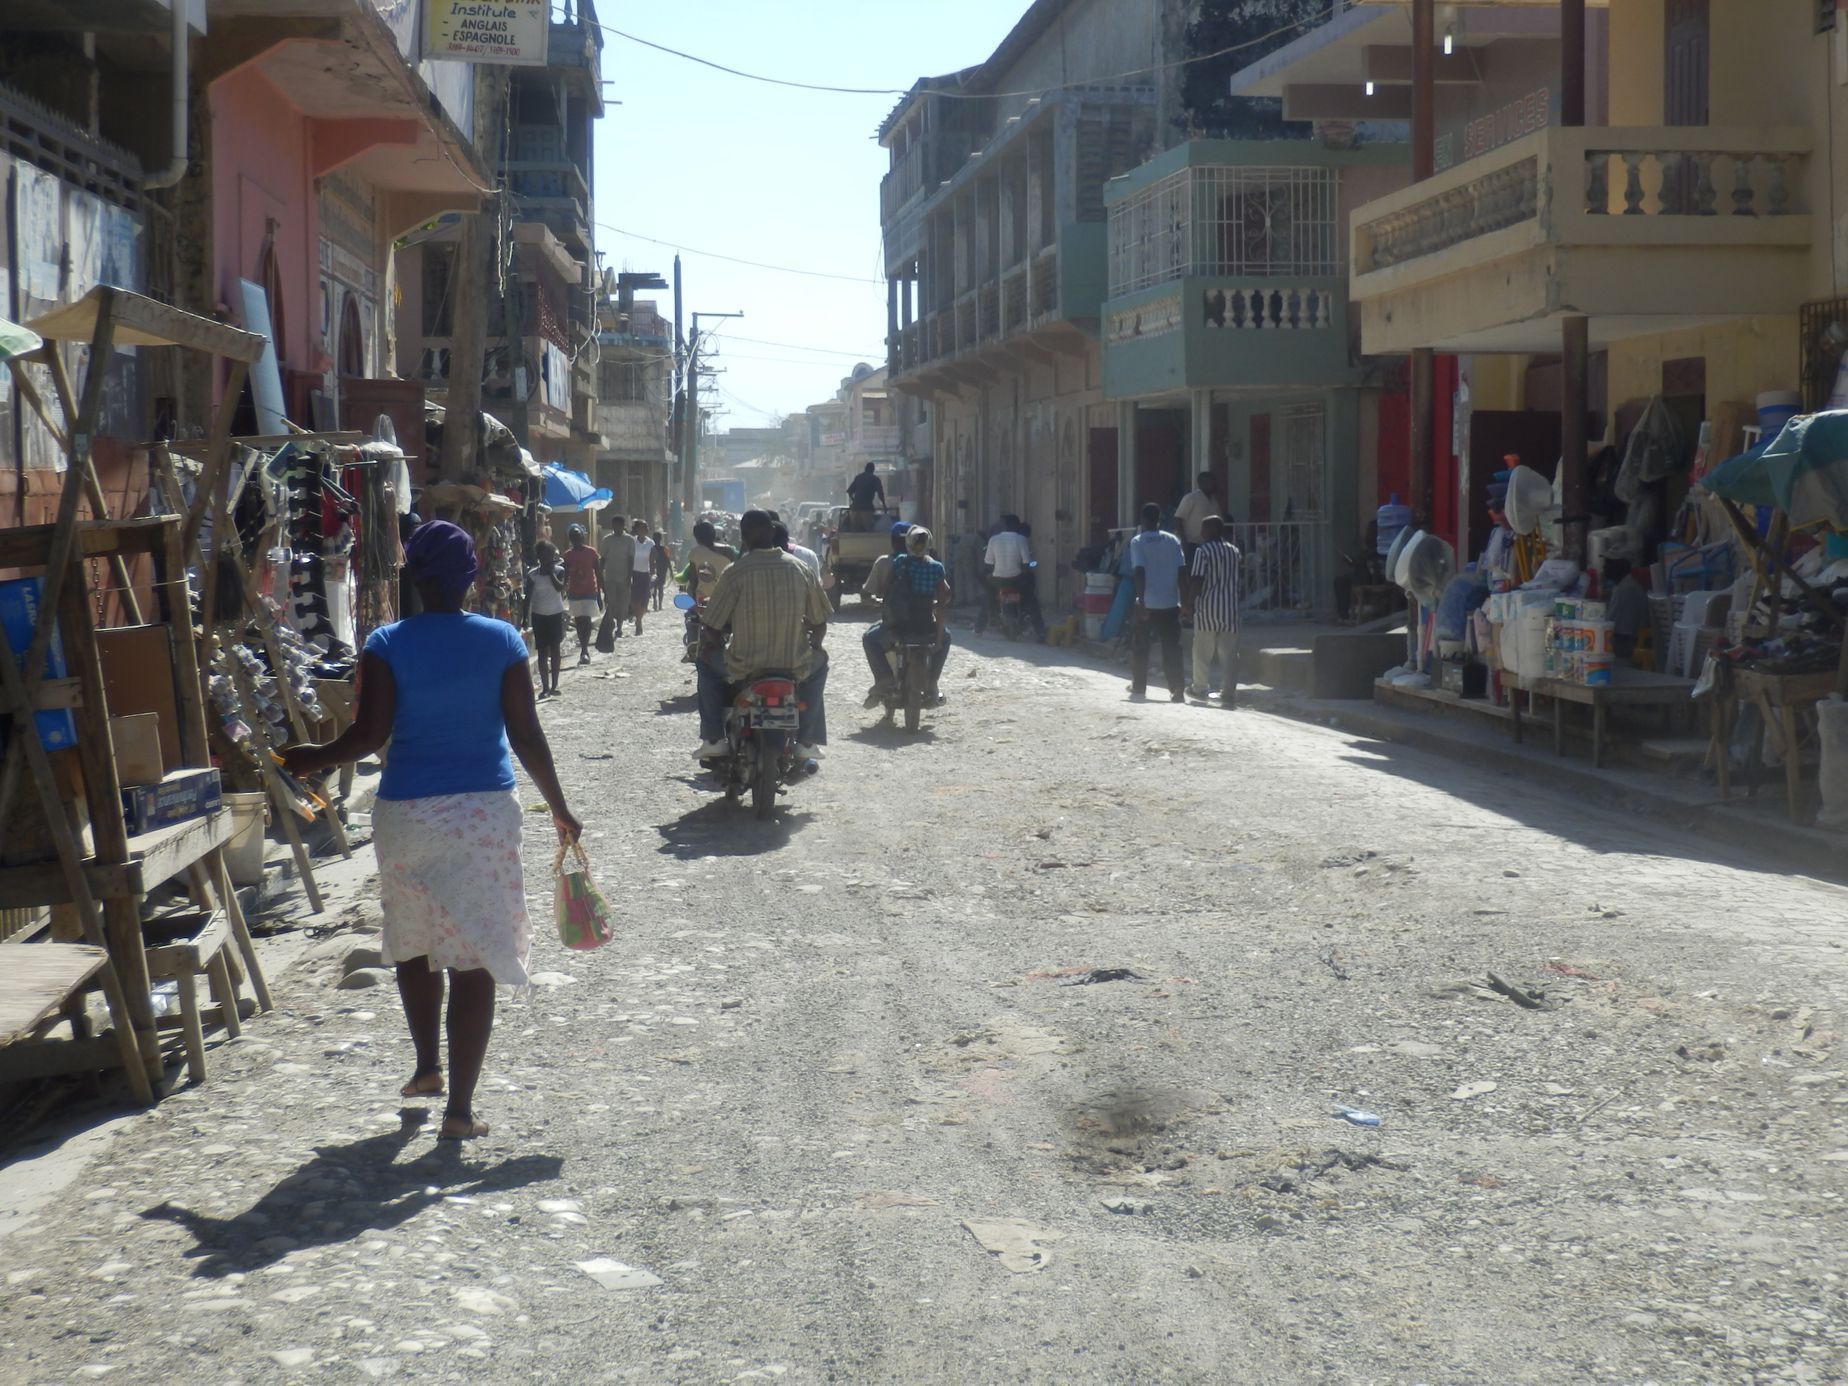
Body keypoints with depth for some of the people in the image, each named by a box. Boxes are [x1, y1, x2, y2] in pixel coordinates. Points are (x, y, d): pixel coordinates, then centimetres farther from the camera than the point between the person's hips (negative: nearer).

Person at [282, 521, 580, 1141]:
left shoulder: (387, 645, -5)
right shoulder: (502, 641, -2)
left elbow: (370, 734, -9)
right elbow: (526, 737, -1)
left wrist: (314, 759, 9)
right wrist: (560, 810, 9)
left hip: (407, 812, 0)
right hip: (486, 811, 0)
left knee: (412, 942, 23)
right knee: (474, 959, 1)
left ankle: (427, 1066, 35)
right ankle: (459, 1106, 1)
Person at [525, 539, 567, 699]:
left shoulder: (559, 570, -3)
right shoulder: (533, 574, -4)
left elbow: (560, 587, -22)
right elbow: (528, 597, -1)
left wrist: (551, 572, -17)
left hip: (556, 614, 0)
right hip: (539, 615, 0)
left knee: (555, 649, 4)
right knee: (542, 651, 0)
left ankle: (554, 686, 10)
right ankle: (545, 687, 3)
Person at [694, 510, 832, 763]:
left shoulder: (736, 572, -9)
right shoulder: (800, 568, 0)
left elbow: (713, 628, -6)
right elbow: (819, 622, 5)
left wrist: (715, 644, 17)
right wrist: (812, 645, 26)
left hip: (745, 666, -2)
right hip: (794, 665, 2)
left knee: (707, 662, 29)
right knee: (819, 662, 35)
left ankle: (714, 738, 23)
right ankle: (806, 741, 29)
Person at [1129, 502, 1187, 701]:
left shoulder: (1137, 542, -4)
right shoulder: (1173, 541, 5)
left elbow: (1139, 571, -13)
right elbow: (1180, 571, 1)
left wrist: (1141, 602, -14)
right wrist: (1184, 601, 6)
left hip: (1147, 604, -2)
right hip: (1170, 603, 2)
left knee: (1139, 647, 12)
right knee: (1172, 647, 4)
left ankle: (1139, 688, 17)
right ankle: (1177, 690, -2)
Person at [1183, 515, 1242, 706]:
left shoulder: (1203, 551, -9)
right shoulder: (1233, 551, 9)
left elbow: (1197, 581, -13)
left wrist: (1189, 603, -5)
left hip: (1207, 607, -4)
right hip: (1229, 608, 4)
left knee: (1202, 651, 10)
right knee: (1229, 653, 2)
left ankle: (1201, 688, 20)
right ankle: (1229, 693, -2)